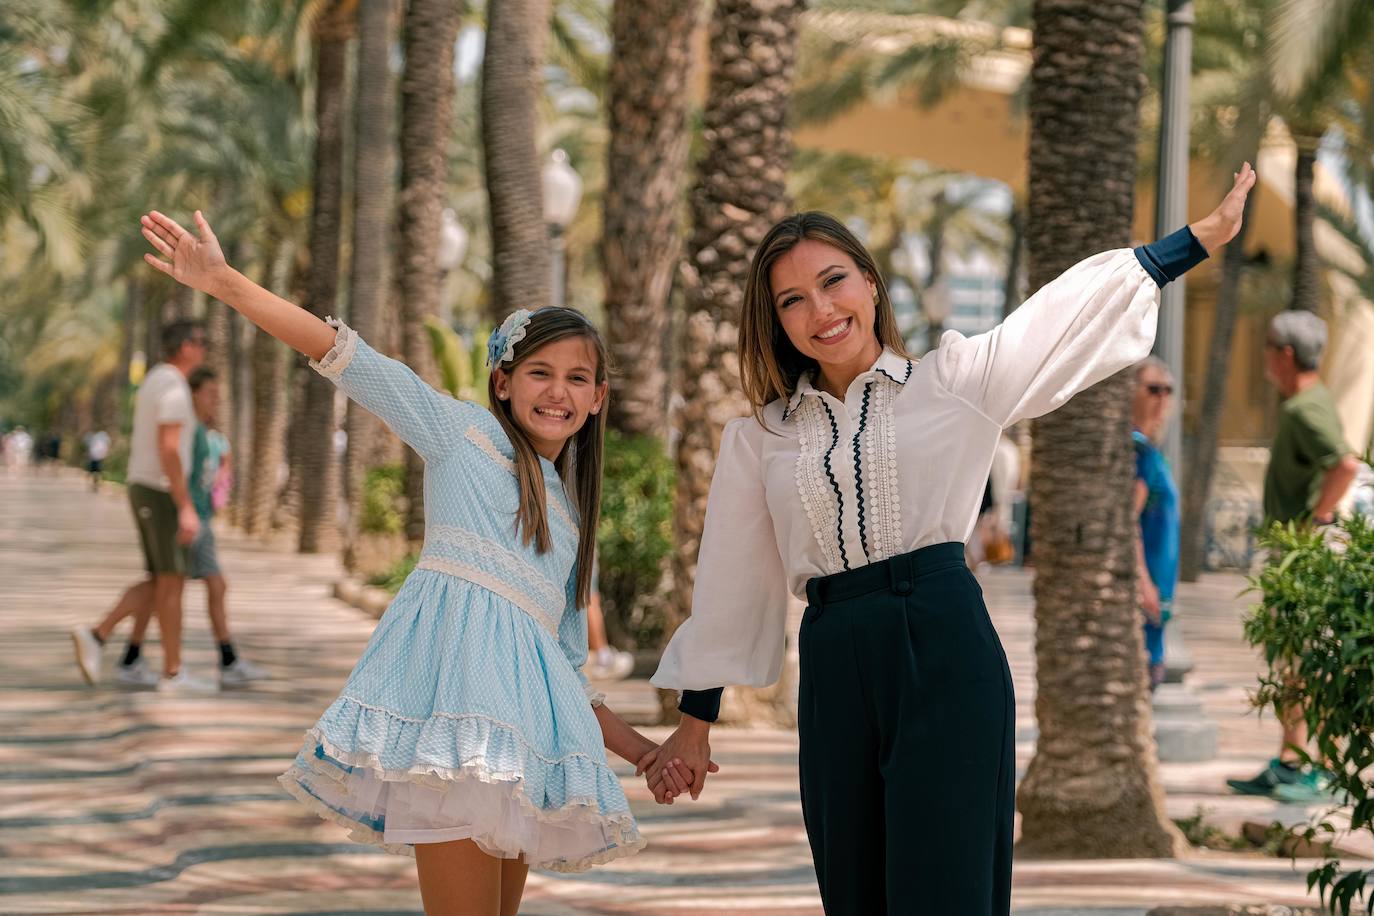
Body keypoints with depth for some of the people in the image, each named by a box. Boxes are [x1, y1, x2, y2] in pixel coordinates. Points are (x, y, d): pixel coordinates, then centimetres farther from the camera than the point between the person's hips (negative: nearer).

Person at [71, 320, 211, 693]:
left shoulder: (153, 384, 16)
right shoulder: (174, 390, -18)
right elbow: (169, 453, -24)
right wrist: (186, 509, -25)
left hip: (145, 493, 10)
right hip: (163, 497, -10)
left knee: (160, 585, 11)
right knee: (172, 583, -2)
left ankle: (96, 635, -1)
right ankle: (173, 673, 3)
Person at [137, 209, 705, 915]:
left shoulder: (571, 515, 29)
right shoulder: (464, 432, 13)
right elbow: (351, 362, 5)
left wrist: (637, 749, 25)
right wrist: (226, 284, -3)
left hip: (526, 686, 7)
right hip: (458, 655, -7)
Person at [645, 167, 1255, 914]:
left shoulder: (951, 380, 7)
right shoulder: (757, 439, 13)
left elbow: (1072, 310, 5)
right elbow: (728, 584, 18)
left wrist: (1208, 234, 3)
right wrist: (694, 722, 19)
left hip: (946, 650, -3)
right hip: (834, 674, 3)